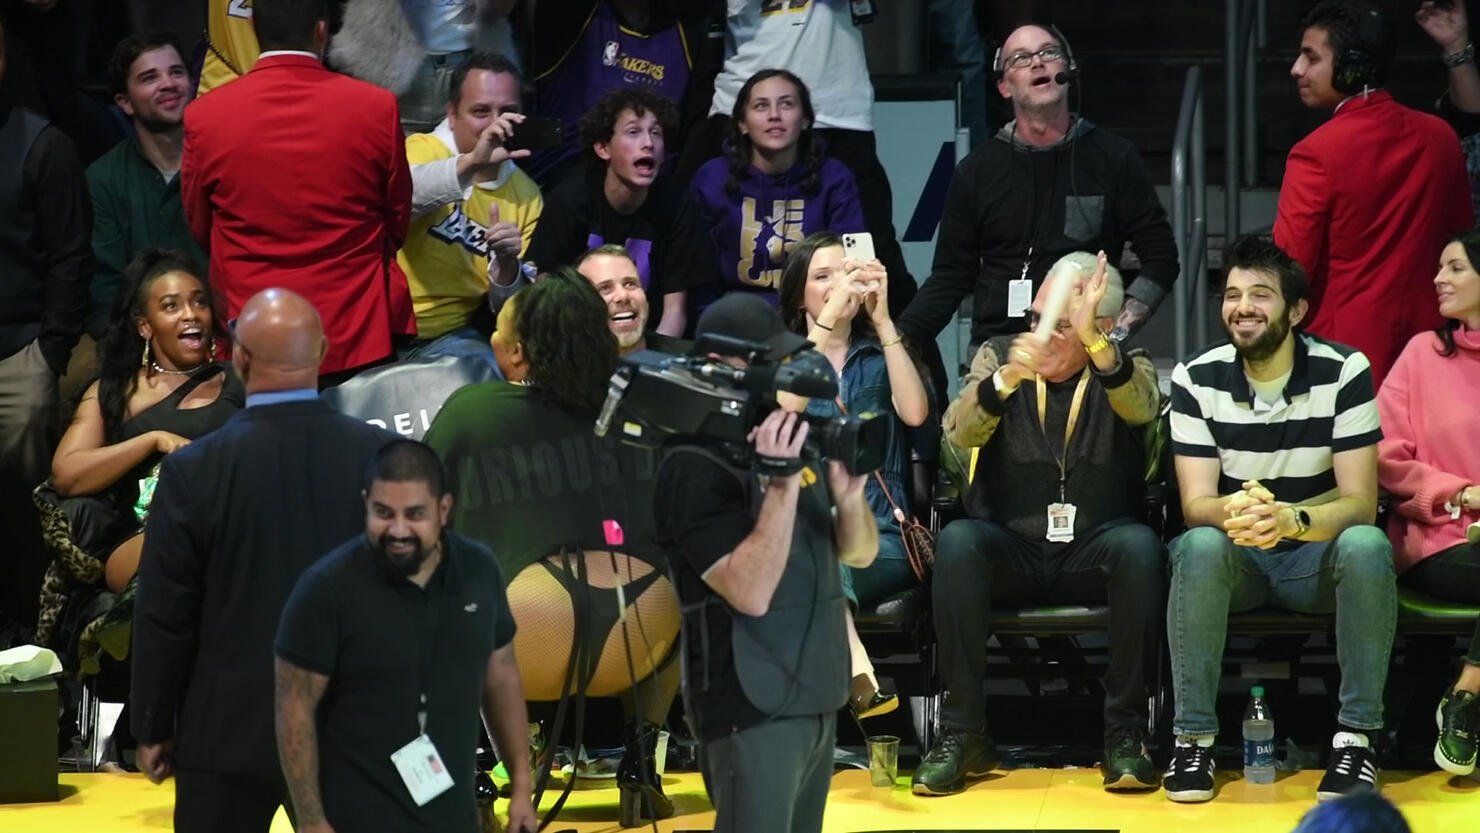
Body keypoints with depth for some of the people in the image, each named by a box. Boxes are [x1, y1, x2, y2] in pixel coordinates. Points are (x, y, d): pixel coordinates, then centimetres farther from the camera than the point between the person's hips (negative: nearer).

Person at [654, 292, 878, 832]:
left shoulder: (793, 442, 10)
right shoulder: (696, 468, -14)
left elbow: (860, 554, 11)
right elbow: (750, 592, -23)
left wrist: (848, 494, -10)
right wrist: (782, 484, -28)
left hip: (818, 699, 8)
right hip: (753, 710, -8)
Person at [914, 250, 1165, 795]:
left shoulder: (1125, 368, 3)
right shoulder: (1000, 356, 5)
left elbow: (1140, 408, -22)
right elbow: (959, 433, -13)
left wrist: (1094, 341, -40)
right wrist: (1005, 379, -34)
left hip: (1093, 551, 0)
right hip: (1011, 550, 0)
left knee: (1139, 545, -33)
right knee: (957, 542, -31)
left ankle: (1125, 732, -24)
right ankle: (963, 733, -26)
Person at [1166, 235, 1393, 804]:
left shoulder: (1344, 373, -11)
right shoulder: (1196, 380, -7)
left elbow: (1360, 501, -16)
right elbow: (1195, 504, -12)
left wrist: (1291, 519, -40)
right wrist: (1233, 513, -39)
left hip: (1314, 556, 0)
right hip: (1236, 562, 1)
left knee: (1366, 546, -34)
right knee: (1200, 546, -34)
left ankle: (1357, 735, -24)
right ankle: (1193, 736, -25)